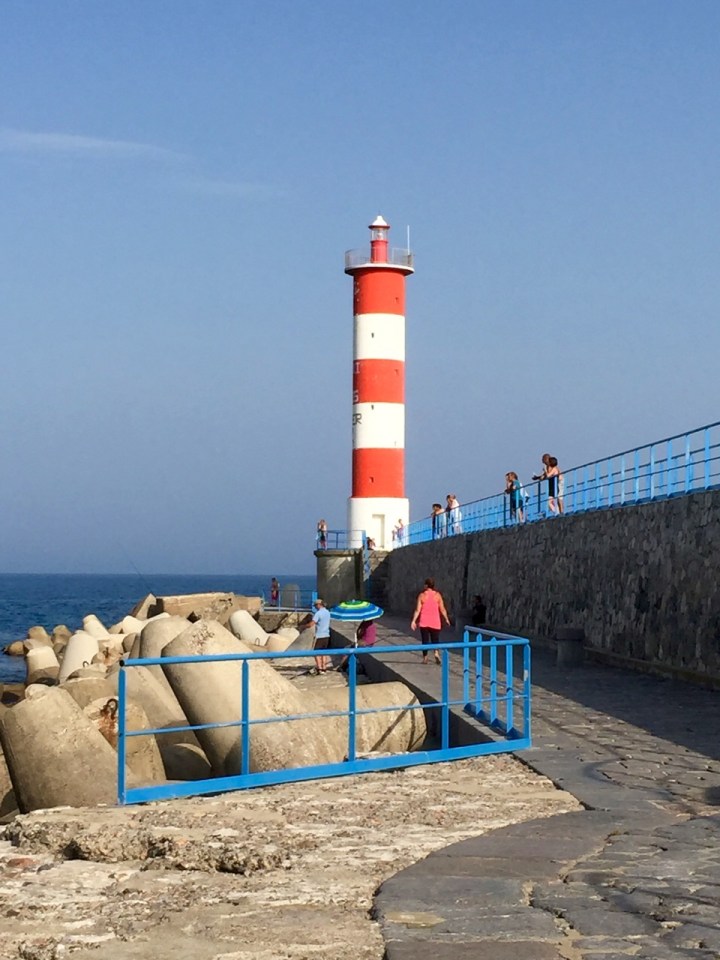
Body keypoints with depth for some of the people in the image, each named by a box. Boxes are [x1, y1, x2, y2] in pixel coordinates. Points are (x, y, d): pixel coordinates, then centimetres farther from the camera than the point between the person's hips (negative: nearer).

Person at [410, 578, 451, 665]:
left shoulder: (422, 595, -4)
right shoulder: (437, 595, -2)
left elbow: (418, 610, -6)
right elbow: (442, 609, -1)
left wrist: (413, 620, -2)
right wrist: (446, 619, 11)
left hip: (424, 622, 0)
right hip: (435, 622, 0)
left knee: (425, 640, 9)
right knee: (435, 639, 9)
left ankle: (425, 657, 9)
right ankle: (436, 652, -16)